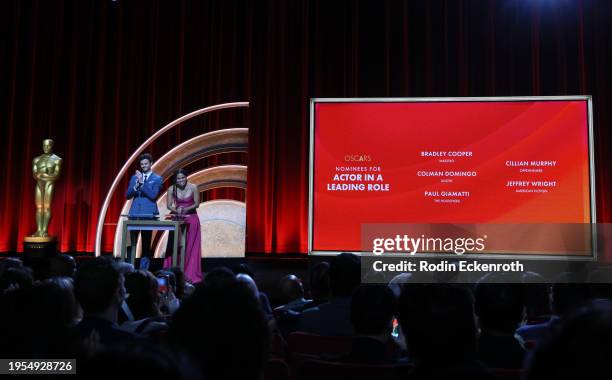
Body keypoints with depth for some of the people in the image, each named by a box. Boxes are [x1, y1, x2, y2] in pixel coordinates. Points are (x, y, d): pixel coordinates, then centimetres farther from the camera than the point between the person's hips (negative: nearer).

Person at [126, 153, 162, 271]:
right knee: (132, 243, 3)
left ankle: (143, 270, 3)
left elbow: (153, 195, -11)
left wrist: (142, 182, -17)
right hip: (134, 213, 3)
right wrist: (135, 186, -9)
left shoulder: (157, 179, 3)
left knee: (146, 244, 1)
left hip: (148, 214, -3)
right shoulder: (135, 177, 15)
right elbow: (128, 195, 9)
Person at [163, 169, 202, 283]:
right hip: (177, 219, 2)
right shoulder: (172, 189, -4)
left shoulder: (193, 187, -10)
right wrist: (176, 210, -24)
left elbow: (197, 204, -7)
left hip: (191, 218, -2)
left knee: (191, 247, -2)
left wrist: (186, 209, -23)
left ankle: (191, 274, 2)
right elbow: (169, 205, -4)